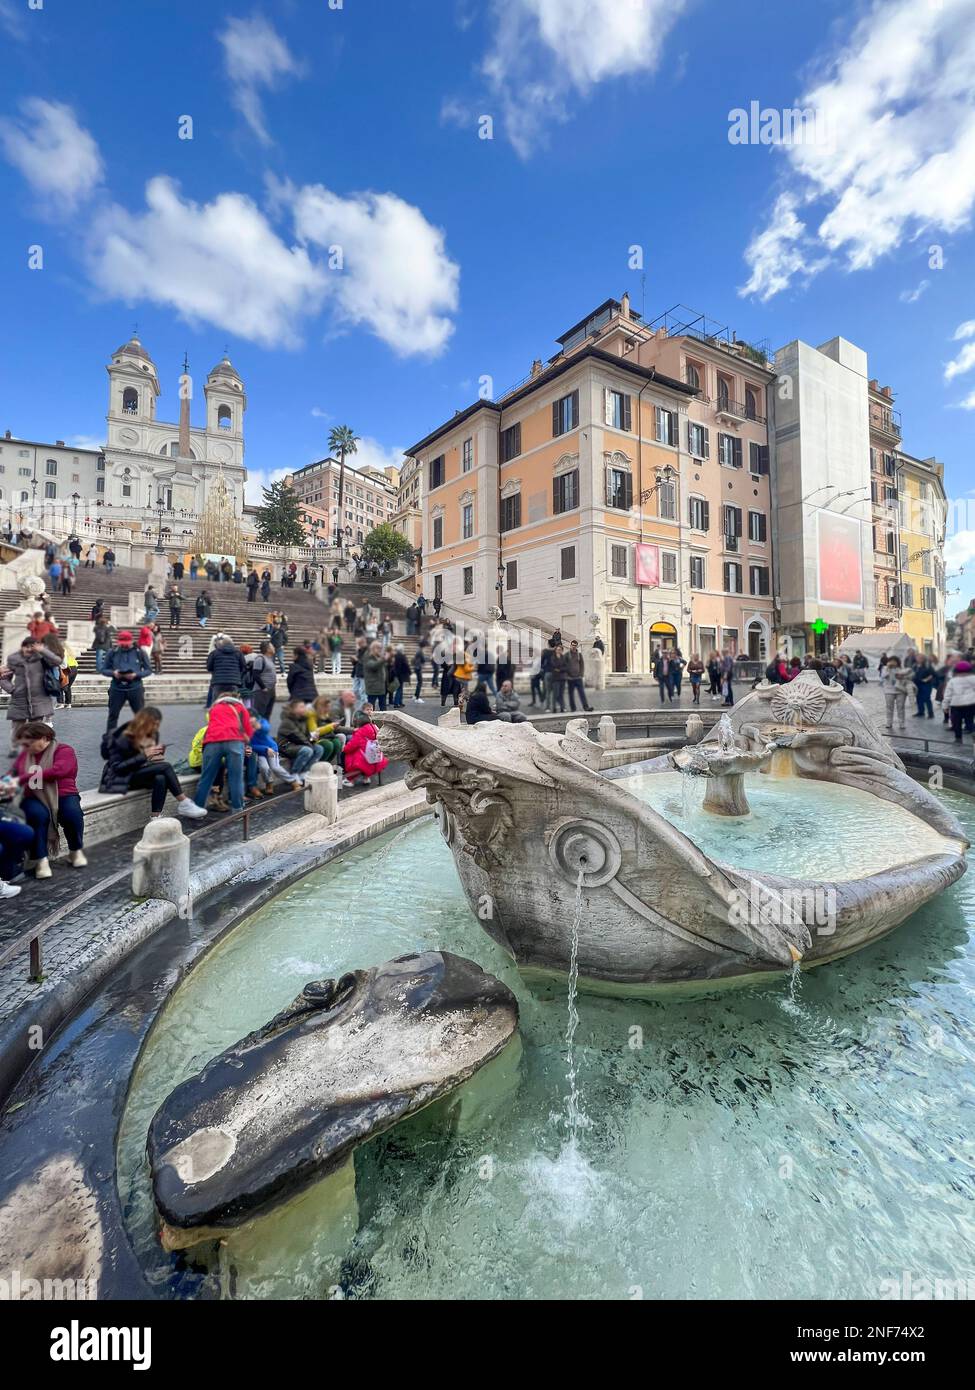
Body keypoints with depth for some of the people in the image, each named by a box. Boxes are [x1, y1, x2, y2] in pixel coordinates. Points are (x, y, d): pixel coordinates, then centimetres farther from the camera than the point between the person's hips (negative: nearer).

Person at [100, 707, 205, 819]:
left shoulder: (152, 735, 3)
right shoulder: (125, 738, -17)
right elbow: (117, 767, -22)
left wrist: (156, 757, -7)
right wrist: (144, 755, -28)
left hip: (143, 773, 7)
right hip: (124, 777, -7)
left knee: (160, 778, -31)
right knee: (166, 767, -27)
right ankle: (184, 805, -24)